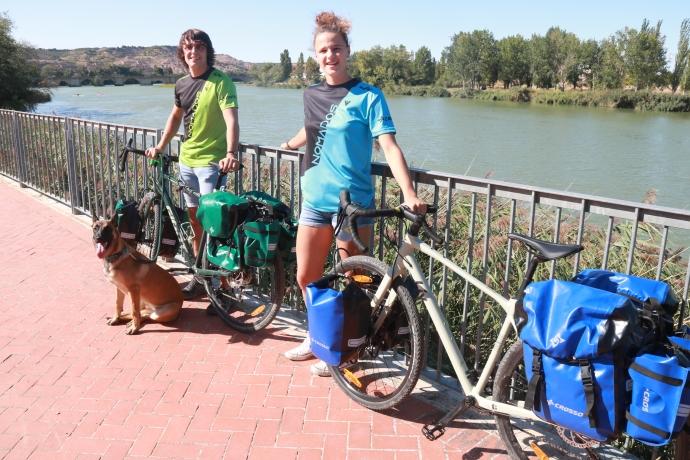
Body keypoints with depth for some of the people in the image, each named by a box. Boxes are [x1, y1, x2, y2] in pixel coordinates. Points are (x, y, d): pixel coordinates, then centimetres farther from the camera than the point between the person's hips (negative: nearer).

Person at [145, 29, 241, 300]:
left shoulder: (221, 81, -12)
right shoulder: (181, 84, 8)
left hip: (211, 161, -7)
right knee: (194, 218, 12)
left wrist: (231, 154, -38)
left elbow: (231, 121, -24)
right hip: (186, 159, 7)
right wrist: (160, 147, 19)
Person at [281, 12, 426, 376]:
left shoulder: (367, 96, -8)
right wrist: (290, 144, 46)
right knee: (306, 278, 13)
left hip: (353, 203, -5)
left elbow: (389, 146, -17)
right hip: (314, 200, 6)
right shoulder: (311, 95, 8)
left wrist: (409, 193, -28)